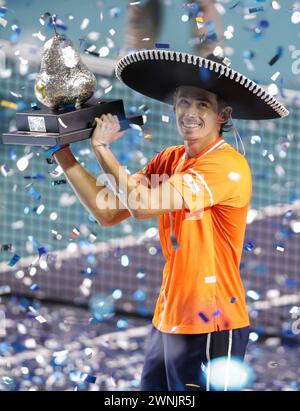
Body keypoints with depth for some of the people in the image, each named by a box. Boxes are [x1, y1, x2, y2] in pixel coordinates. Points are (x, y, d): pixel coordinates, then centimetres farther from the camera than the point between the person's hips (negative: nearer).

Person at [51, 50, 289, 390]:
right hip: (168, 321, 8)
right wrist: (65, 157, -1)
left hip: (210, 327, -7)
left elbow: (142, 205, -22)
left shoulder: (228, 165, -16)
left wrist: (102, 148, -10)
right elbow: (109, 213, 5)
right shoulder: (168, 160, 8)